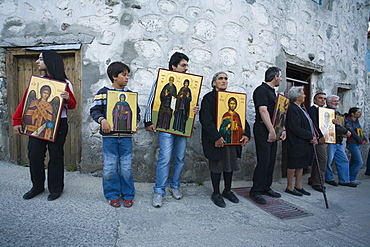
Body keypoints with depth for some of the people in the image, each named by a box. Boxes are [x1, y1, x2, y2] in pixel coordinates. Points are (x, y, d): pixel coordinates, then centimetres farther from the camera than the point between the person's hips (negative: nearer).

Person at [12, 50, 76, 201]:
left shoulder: (65, 83, -3)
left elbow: (72, 105, -1)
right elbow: (24, 101, 5)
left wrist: (68, 99, -24)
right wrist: (17, 121, -2)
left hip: (58, 124, -4)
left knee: (56, 156, 3)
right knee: (34, 155, 7)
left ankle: (55, 188, 19)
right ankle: (37, 187, 25)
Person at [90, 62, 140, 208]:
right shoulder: (103, 92, 0)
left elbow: (137, 111, 14)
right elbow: (94, 110, -1)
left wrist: (136, 122, -5)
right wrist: (102, 119, -19)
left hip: (126, 136, 2)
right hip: (109, 136, -2)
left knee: (126, 167, 6)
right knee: (110, 167, 5)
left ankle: (128, 195, 21)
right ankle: (112, 195, 21)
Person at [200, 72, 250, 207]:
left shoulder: (232, 98, 13)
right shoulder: (209, 98, -4)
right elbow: (206, 120, -15)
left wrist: (246, 134, -3)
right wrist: (216, 137, -23)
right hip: (216, 139, -5)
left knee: (231, 163, 11)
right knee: (217, 165, 2)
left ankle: (227, 191, 28)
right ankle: (216, 193, 17)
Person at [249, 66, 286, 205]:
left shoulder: (272, 92, 21)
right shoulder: (261, 90, -9)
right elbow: (263, 111, -18)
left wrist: (282, 129, 12)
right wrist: (271, 131, -21)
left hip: (272, 131, 10)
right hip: (263, 130, -10)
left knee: (271, 161, 12)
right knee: (263, 161, -9)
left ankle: (266, 187, 22)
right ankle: (255, 191, 0)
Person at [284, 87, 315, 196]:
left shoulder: (300, 108, 15)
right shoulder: (292, 109, -17)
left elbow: (307, 124, 19)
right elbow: (296, 128, -23)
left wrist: (312, 136, 6)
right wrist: (310, 136, -16)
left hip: (304, 143, 10)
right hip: (296, 143, -10)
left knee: (301, 165, 15)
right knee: (293, 165, 1)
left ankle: (298, 186, 25)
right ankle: (289, 187, 14)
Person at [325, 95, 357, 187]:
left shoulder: (338, 113, 21)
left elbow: (344, 126, 15)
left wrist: (344, 133, -9)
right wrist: (345, 131, -9)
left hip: (339, 142, 9)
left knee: (344, 161, 11)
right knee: (328, 161, -1)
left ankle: (344, 180, 20)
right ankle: (329, 179, 16)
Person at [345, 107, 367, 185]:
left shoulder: (357, 121, 14)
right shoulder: (348, 121, -11)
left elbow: (360, 132, 14)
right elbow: (352, 132, -17)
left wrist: (364, 139, -1)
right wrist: (360, 140, -13)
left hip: (359, 144, 8)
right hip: (353, 144, -8)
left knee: (353, 161, 11)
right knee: (359, 162, -11)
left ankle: (349, 178, 18)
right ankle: (351, 179, -2)